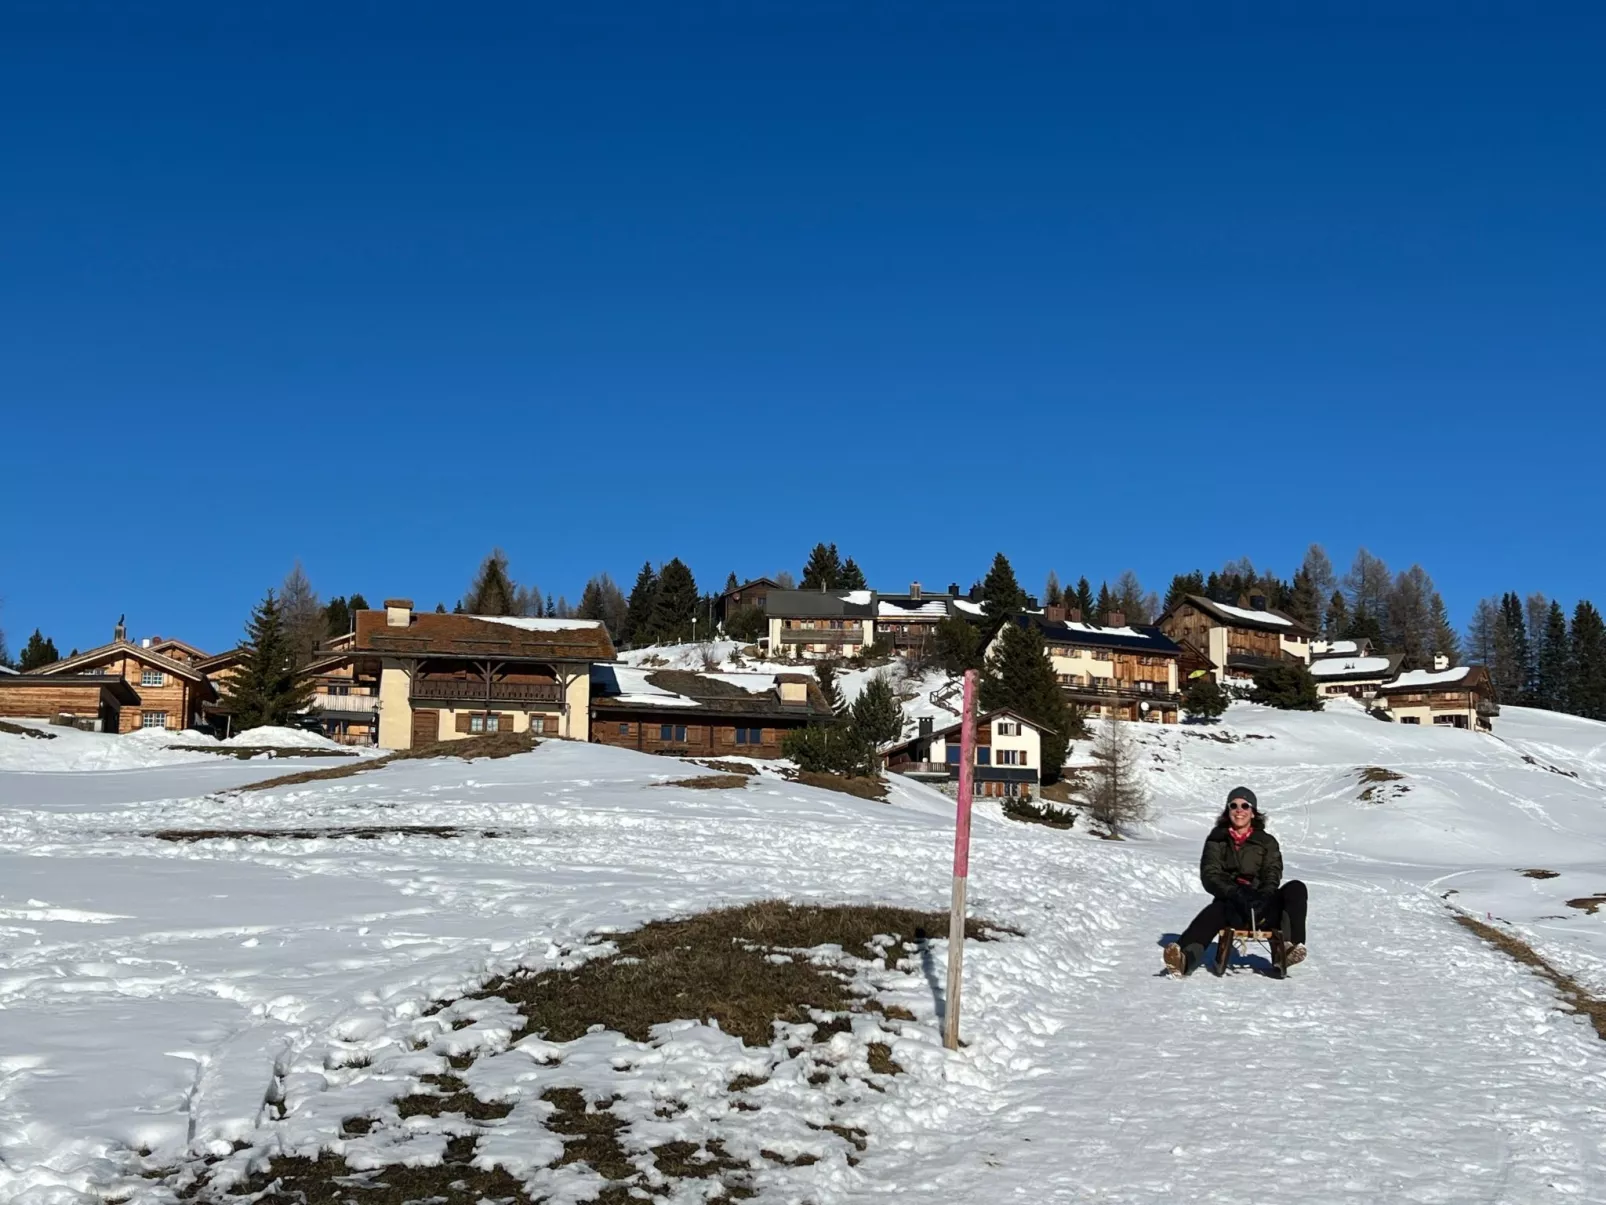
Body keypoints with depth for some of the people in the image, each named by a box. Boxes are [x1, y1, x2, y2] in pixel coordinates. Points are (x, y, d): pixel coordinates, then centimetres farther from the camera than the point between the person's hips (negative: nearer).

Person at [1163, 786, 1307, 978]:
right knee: (1213, 913, -35)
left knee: (1296, 888, -23)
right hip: (1230, 905, -2)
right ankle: (1186, 958, -63)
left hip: (1261, 906, 2)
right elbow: (1209, 875, 1)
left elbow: (1272, 875, 2)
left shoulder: (1267, 842, 15)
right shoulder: (1216, 840, 13)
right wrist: (1234, 893, -20)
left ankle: (1287, 947, -40)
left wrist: (1264, 897, -22)